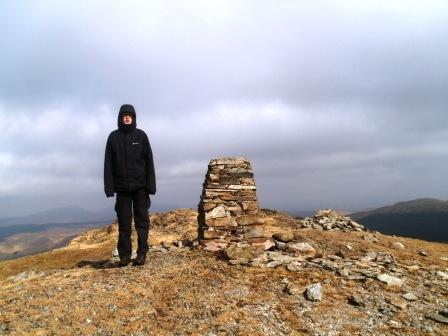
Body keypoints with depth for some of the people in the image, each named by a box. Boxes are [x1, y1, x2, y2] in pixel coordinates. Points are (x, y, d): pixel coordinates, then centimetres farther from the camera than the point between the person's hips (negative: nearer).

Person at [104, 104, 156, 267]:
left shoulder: (141, 135, 3)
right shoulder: (113, 137, 6)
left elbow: (149, 161, 0)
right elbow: (108, 163, 2)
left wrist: (150, 185, -6)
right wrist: (109, 187, -5)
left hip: (140, 186, -1)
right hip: (122, 187, 1)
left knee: (142, 220, 3)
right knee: (123, 223, 5)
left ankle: (142, 253, 9)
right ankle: (124, 255, 12)